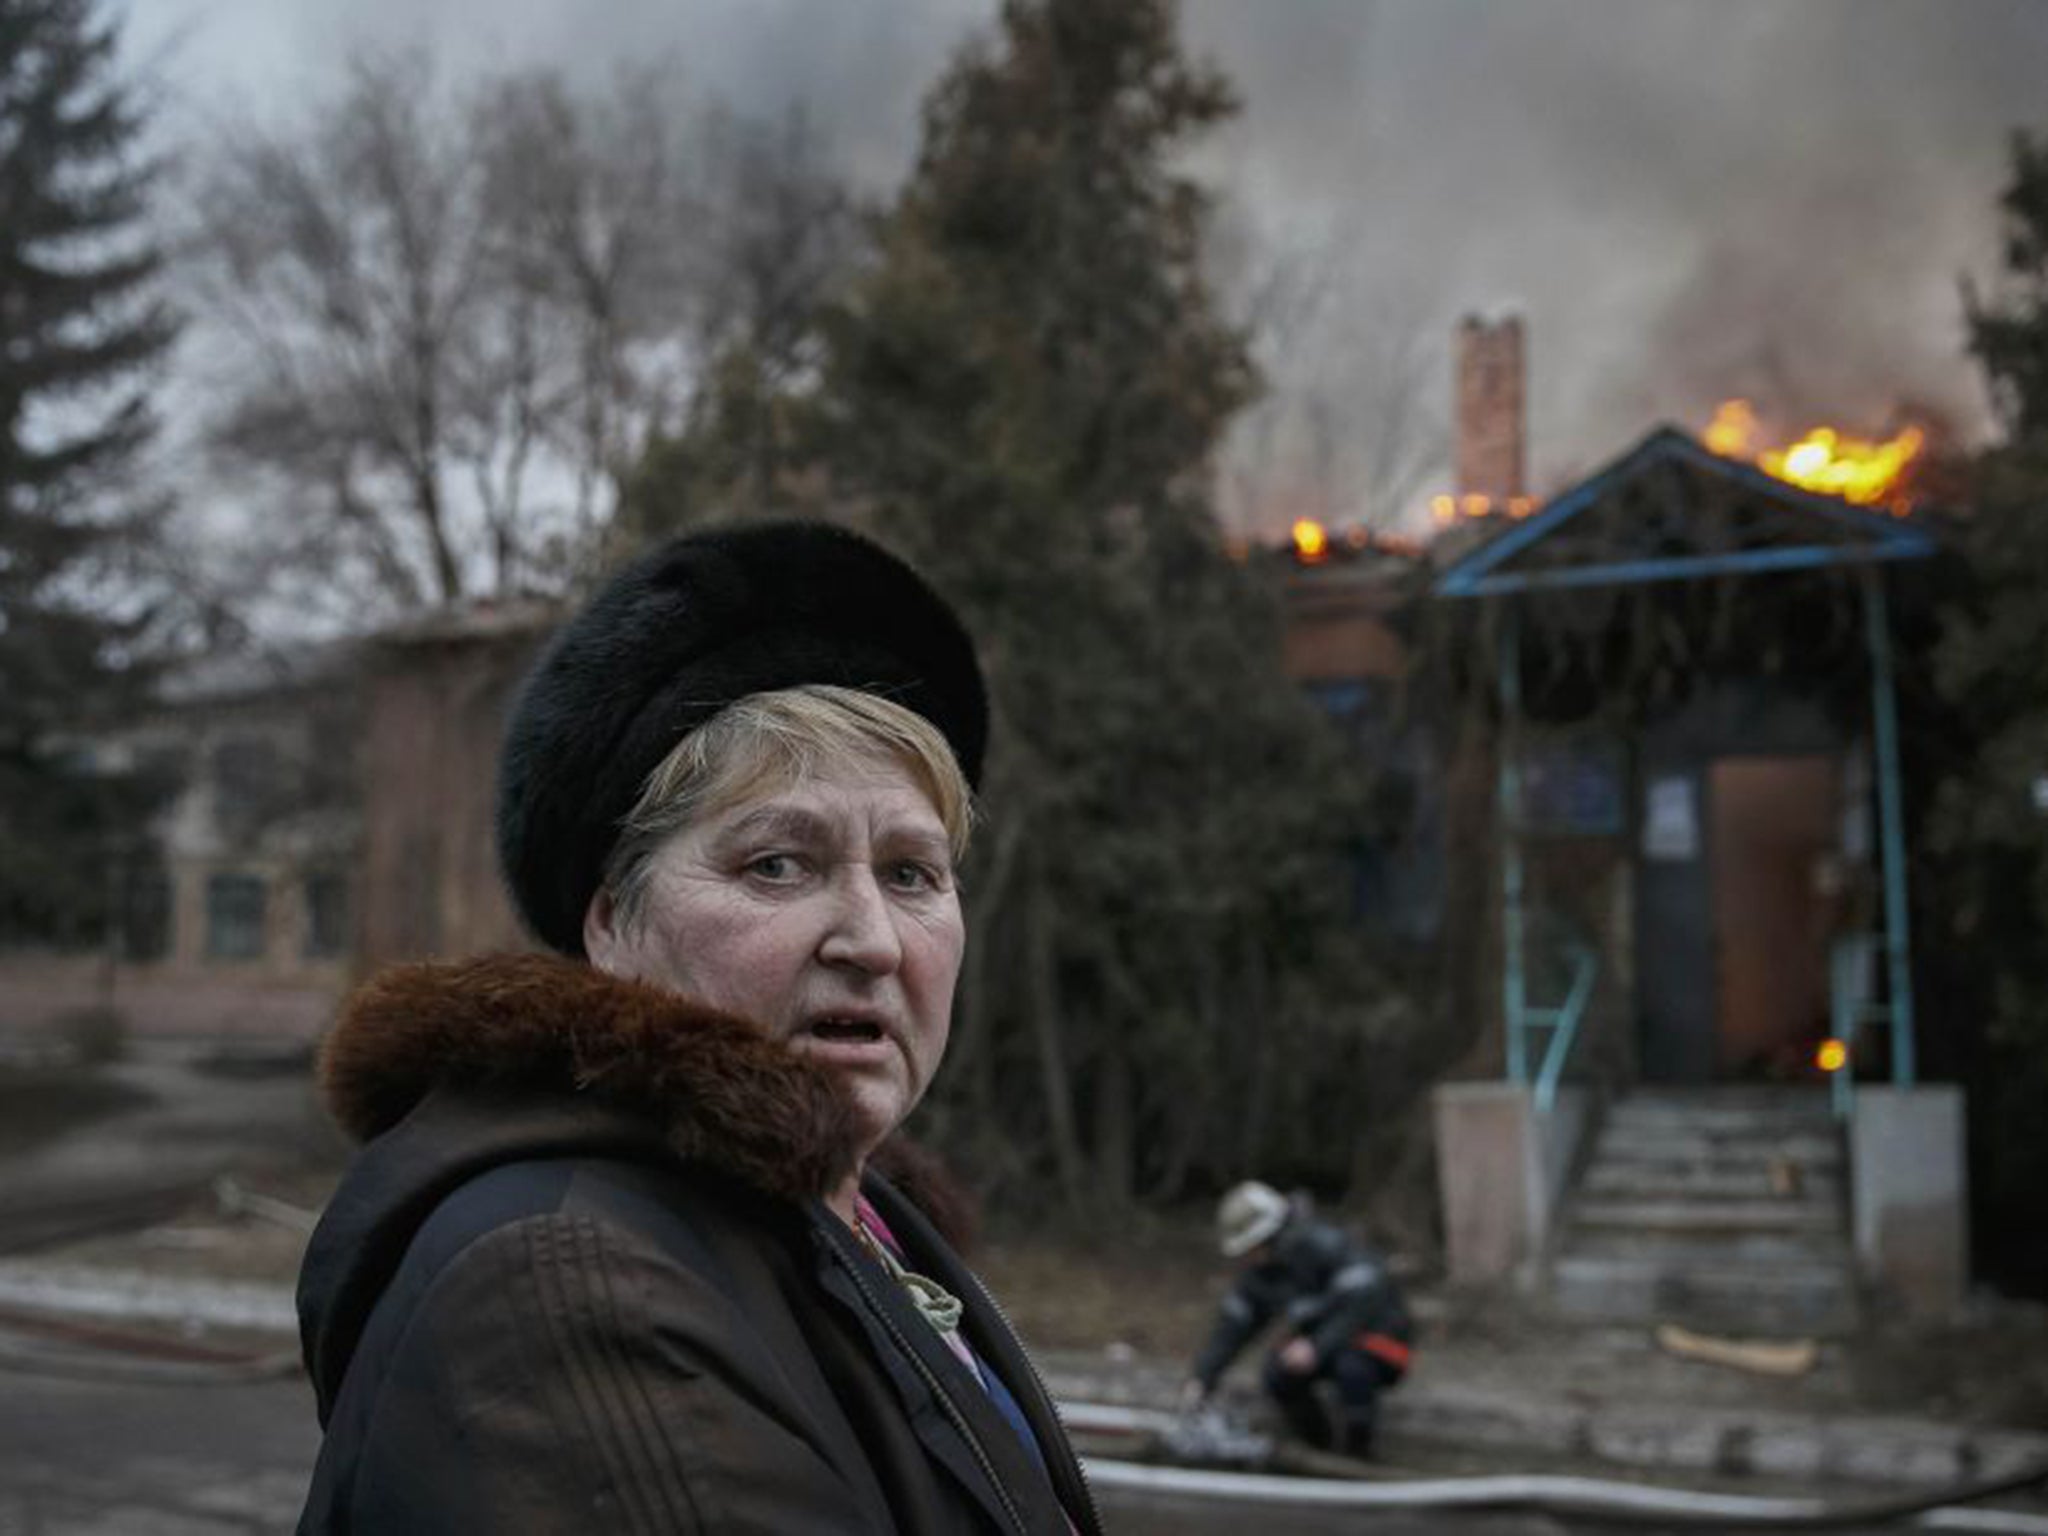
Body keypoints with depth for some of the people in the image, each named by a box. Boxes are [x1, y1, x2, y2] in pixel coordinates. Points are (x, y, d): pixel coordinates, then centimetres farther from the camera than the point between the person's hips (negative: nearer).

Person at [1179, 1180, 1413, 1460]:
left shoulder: (1326, 1246, -27)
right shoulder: (1259, 1269, -4)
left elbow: (1366, 1302, -33)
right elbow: (1232, 1326, -1)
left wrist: (1317, 1347, -39)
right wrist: (1200, 1378, -13)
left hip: (1380, 1340, -6)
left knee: (1352, 1369, -38)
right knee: (1278, 1374, -21)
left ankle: (1355, 1453, -13)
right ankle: (1321, 1446, 3)